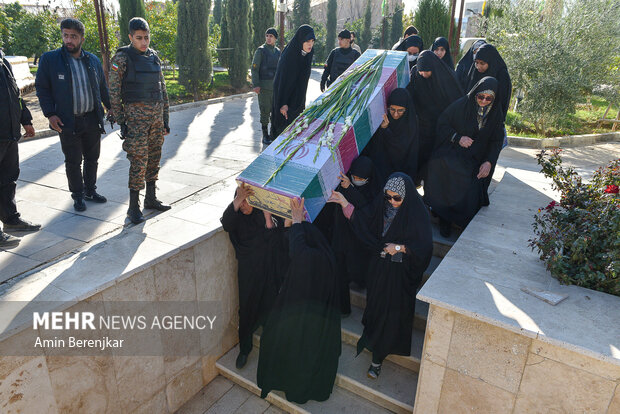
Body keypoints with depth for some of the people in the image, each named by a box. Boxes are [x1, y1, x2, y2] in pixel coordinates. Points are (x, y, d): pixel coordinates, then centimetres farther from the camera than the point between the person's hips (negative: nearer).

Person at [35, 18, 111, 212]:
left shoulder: (93, 60, 9)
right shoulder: (49, 59, -2)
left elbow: (102, 87, 18)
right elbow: (42, 88, 0)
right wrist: (50, 114, -9)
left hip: (92, 119, 4)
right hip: (68, 122, -3)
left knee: (92, 158, 12)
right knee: (73, 162, 4)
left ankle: (90, 190, 28)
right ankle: (77, 195, 17)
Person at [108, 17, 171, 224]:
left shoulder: (154, 57, 12)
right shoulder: (122, 58, -6)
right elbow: (114, 93, -7)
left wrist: (165, 119, 14)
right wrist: (121, 123, -10)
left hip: (156, 114, 6)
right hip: (136, 115, -6)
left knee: (154, 158, 10)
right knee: (139, 160, -8)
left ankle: (151, 198, 24)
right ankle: (133, 207, 1)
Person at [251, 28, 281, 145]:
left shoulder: (278, 51, 12)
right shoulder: (260, 51, -4)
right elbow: (254, 68, -7)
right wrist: (256, 85, -16)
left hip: (276, 86, 5)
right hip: (264, 86, -5)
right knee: (265, 111, -3)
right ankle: (265, 136, 6)